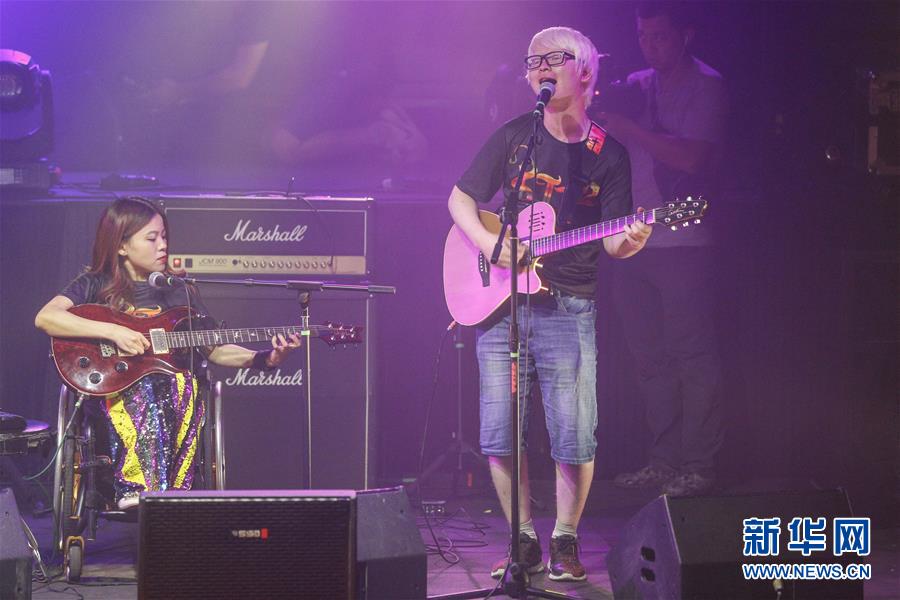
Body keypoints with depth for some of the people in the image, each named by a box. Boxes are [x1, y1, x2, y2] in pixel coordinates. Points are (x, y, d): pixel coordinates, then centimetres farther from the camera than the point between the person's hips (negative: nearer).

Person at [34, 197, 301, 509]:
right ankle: (136, 487, -43)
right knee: (143, 391, -36)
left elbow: (215, 349, 21)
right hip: (113, 388, -2)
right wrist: (112, 331, -16)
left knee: (181, 385, -33)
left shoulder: (180, 292, 19)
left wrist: (265, 358, 4)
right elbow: (45, 318, -8)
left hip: (175, 384, 2)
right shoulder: (96, 285, 9)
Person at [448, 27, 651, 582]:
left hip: (569, 310, -1)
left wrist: (628, 242, -22)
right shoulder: (513, 137, 7)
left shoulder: (609, 155, 4)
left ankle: (565, 540, 12)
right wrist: (487, 241, -7)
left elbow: (612, 242, 1)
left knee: (575, 438, -6)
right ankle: (525, 542, 13)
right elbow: (461, 199, 11)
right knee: (500, 435, 0)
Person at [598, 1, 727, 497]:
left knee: (692, 355, -6)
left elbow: (691, 157, -17)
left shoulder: (705, 86, -5)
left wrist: (627, 128, -19)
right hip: (632, 241, 7)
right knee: (650, 357, 9)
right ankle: (664, 459, 16)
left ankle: (699, 464, -4)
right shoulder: (636, 85, 15)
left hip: (682, 242, -7)